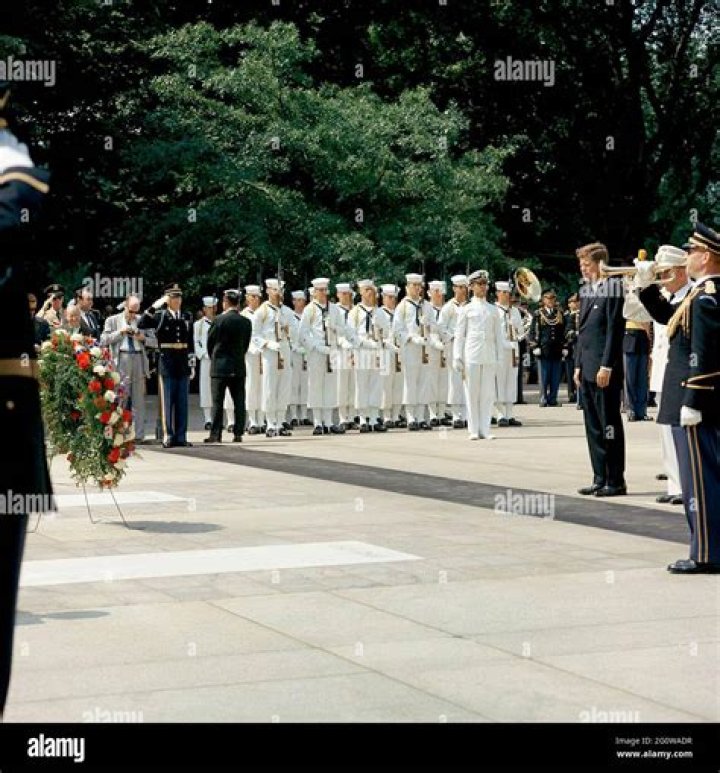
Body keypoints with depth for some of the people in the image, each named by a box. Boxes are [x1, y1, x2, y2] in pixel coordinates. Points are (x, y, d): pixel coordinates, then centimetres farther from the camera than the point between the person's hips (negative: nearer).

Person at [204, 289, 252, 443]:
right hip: (239, 367, 3)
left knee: (217, 402, 0)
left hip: (220, 367, -3)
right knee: (239, 401, 5)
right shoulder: (246, 322, 2)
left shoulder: (220, 320, -9)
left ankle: (215, 434, -1)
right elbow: (246, 344, 8)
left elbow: (210, 342, 0)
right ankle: (238, 433, 3)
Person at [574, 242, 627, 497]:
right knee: (593, 427, 10)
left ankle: (616, 481, 2)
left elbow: (615, 329, -15)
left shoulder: (613, 289, -10)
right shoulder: (586, 291, 15)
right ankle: (600, 479, 15)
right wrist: (578, 365, 15)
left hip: (604, 370, -8)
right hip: (587, 370, 8)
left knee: (609, 425, -3)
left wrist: (606, 366, -18)